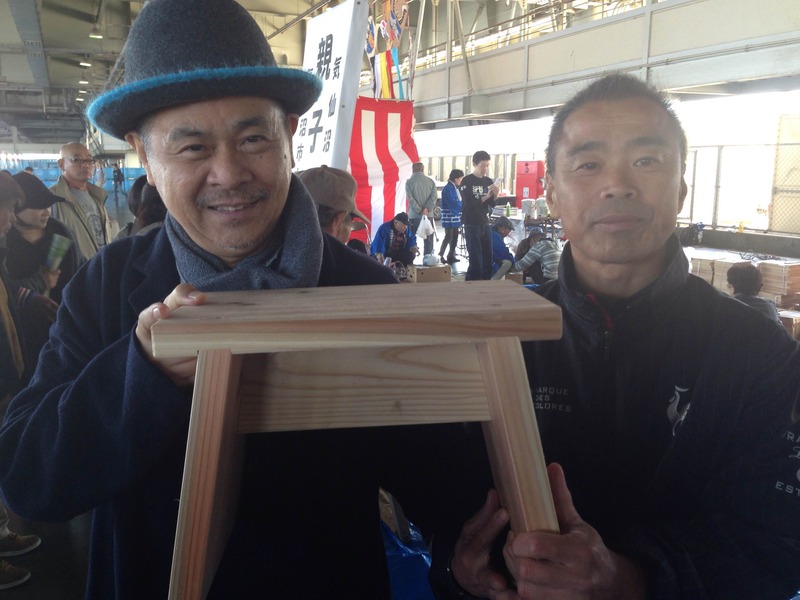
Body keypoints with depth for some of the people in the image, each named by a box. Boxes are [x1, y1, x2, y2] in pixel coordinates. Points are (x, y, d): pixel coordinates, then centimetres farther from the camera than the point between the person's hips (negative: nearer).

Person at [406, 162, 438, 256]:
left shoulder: (409, 182, -3)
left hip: (414, 215, -2)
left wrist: (420, 210, -9)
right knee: (428, 239, 7)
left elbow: (410, 198, -11)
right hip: (429, 215, 2)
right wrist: (427, 209, -9)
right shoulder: (430, 181, 5)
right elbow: (434, 197, -5)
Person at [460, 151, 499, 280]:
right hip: (471, 225, -6)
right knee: (476, 261, -9)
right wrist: (485, 196, -24)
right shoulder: (466, 181, -6)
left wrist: (495, 195, -11)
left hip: (485, 224, 6)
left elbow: (492, 205, 9)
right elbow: (468, 204, -15)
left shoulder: (488, 181, 11)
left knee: (488, 260, 5)